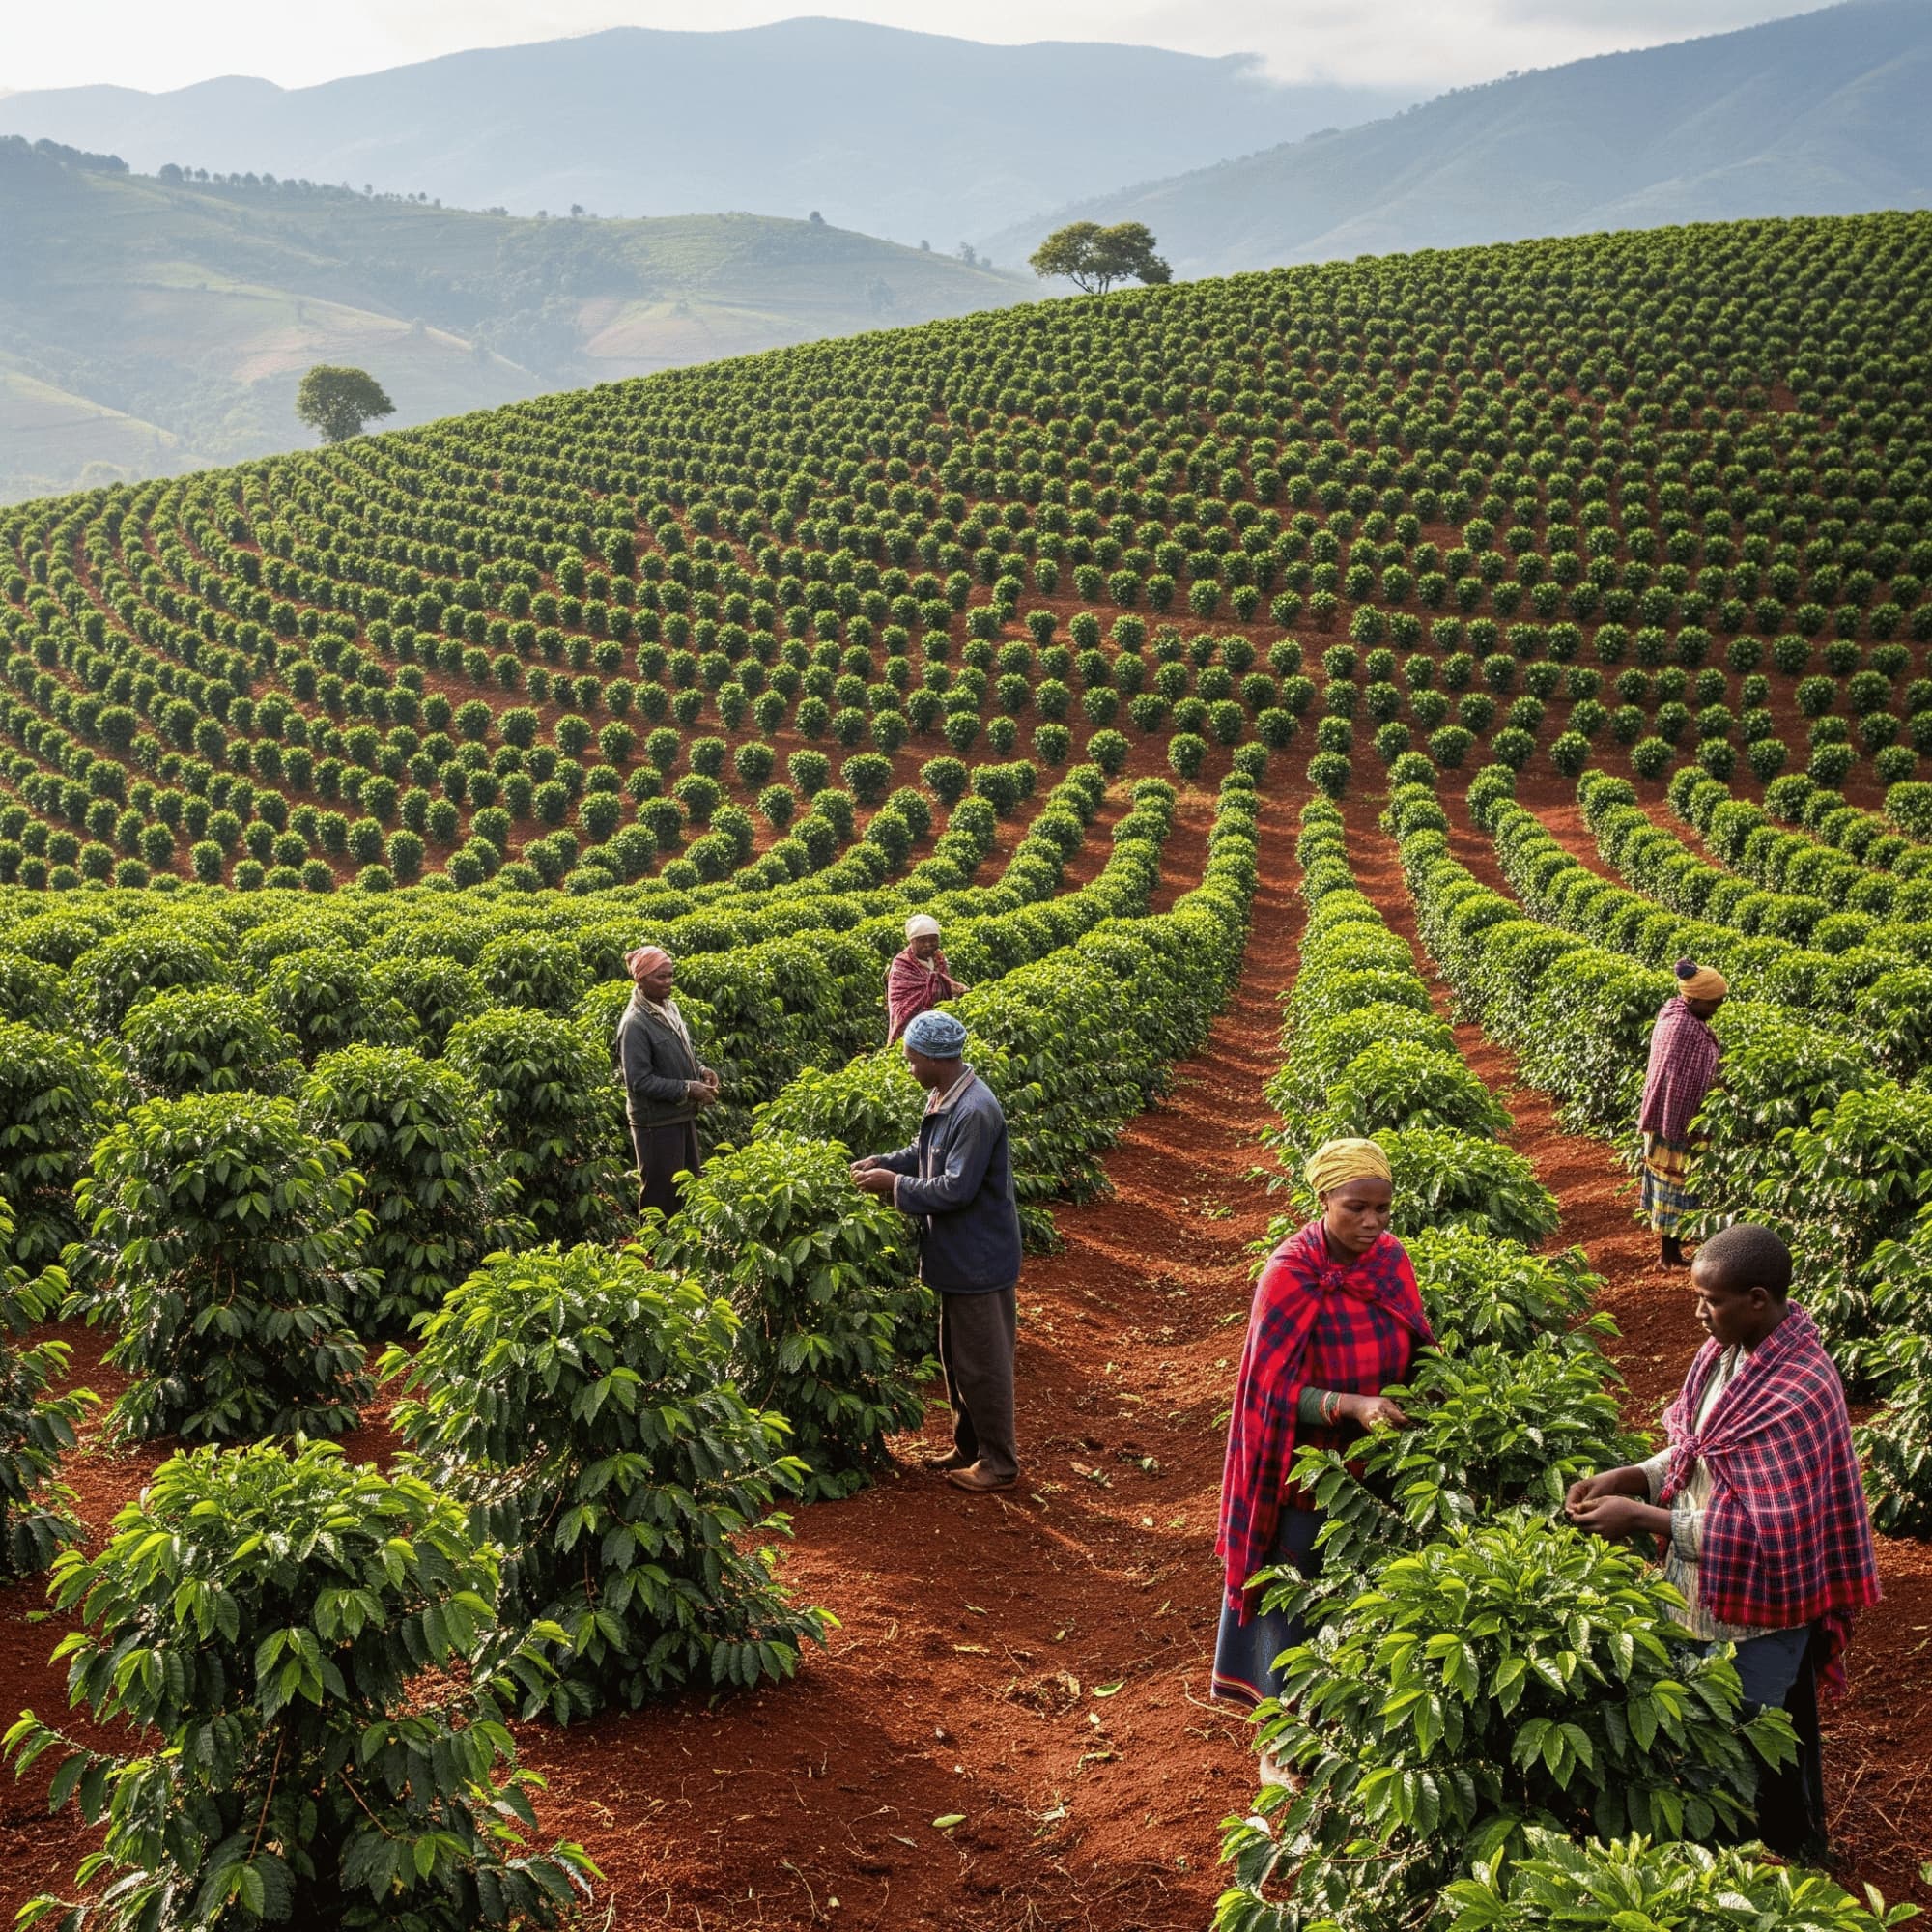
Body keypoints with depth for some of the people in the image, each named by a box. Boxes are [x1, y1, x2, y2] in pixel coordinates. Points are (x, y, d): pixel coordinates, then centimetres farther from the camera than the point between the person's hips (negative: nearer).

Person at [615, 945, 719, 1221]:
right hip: (657, 1123, -9)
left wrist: (701, 1070, 0)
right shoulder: (635, 1024, -20)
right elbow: (639, 1081, -22)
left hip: (683, 1116, 9)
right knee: (661, 1194, 2)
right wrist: (687, 1089, -22)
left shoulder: (669, 1008, 5)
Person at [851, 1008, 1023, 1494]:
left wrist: (895, 1186, -18)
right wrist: (882, 1162, 3)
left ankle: (999, 1463, 15)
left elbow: (955, 1189, -27)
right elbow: (925, 1154, 18)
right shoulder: (943, 1099, 3)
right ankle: (969, 1446, 34)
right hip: (957, 1255, 10)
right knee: (956, 1358, 20)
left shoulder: (975, 1112, -27)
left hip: (980, 1261, -10)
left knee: (982, 1363, 3)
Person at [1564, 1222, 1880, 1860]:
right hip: (1706, 1593, 8)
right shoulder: (1730, 1349, -4)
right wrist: (1624, 1477, -7)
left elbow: (1764, 1533, -29)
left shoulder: (1796, 1394, -29)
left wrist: (1640, 1516, -25)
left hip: (1755, 1613, -8)